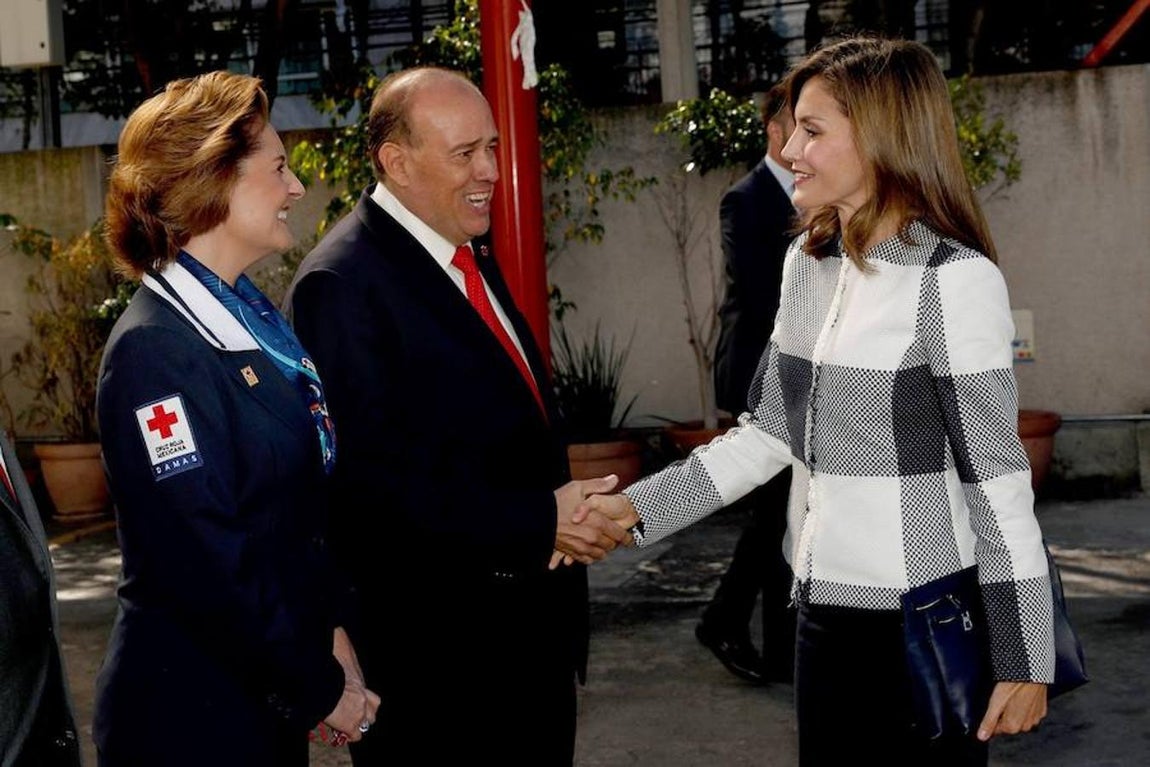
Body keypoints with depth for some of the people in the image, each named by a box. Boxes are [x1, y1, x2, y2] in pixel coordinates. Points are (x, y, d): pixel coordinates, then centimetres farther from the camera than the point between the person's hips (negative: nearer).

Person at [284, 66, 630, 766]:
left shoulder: (472, 254, 11)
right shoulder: (342, 284, -18)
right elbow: (376, 474, -24)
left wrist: (569, 507, 2)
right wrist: (539, 522, -22)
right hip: (434, 648, -9)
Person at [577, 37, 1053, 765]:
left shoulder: (954, 280, -15)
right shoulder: (808, 263, 6)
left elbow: (998, 479, -13)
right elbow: (769, 431, 12)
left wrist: (1023, 657, -11)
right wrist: (638, 506, 3)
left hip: (926, 622, -6)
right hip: (827, 605, 6)